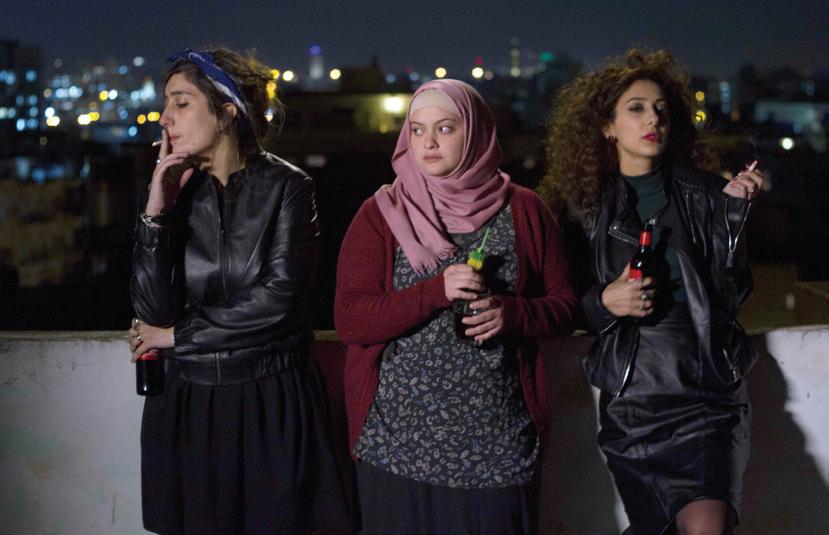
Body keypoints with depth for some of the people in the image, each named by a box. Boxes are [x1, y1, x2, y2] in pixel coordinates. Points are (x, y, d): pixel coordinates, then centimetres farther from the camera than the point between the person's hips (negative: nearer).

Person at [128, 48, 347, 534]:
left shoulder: (285, 186, -5)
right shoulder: (176, 191, 4)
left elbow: (281, 298, -15)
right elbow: (153, 311, -4)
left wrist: (177, 335, -7)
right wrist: (156, 213, -12)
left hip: (272, 407, -3)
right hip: (186, 407, 3)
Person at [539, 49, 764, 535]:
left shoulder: (704, 194, 3)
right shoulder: (587, 207, 6)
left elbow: (730, 296, -3)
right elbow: (571, 307, 12)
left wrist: (733, 211, -12)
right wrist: (604, 301, -10)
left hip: (708, 394, -1)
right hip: (630, 400, 2)